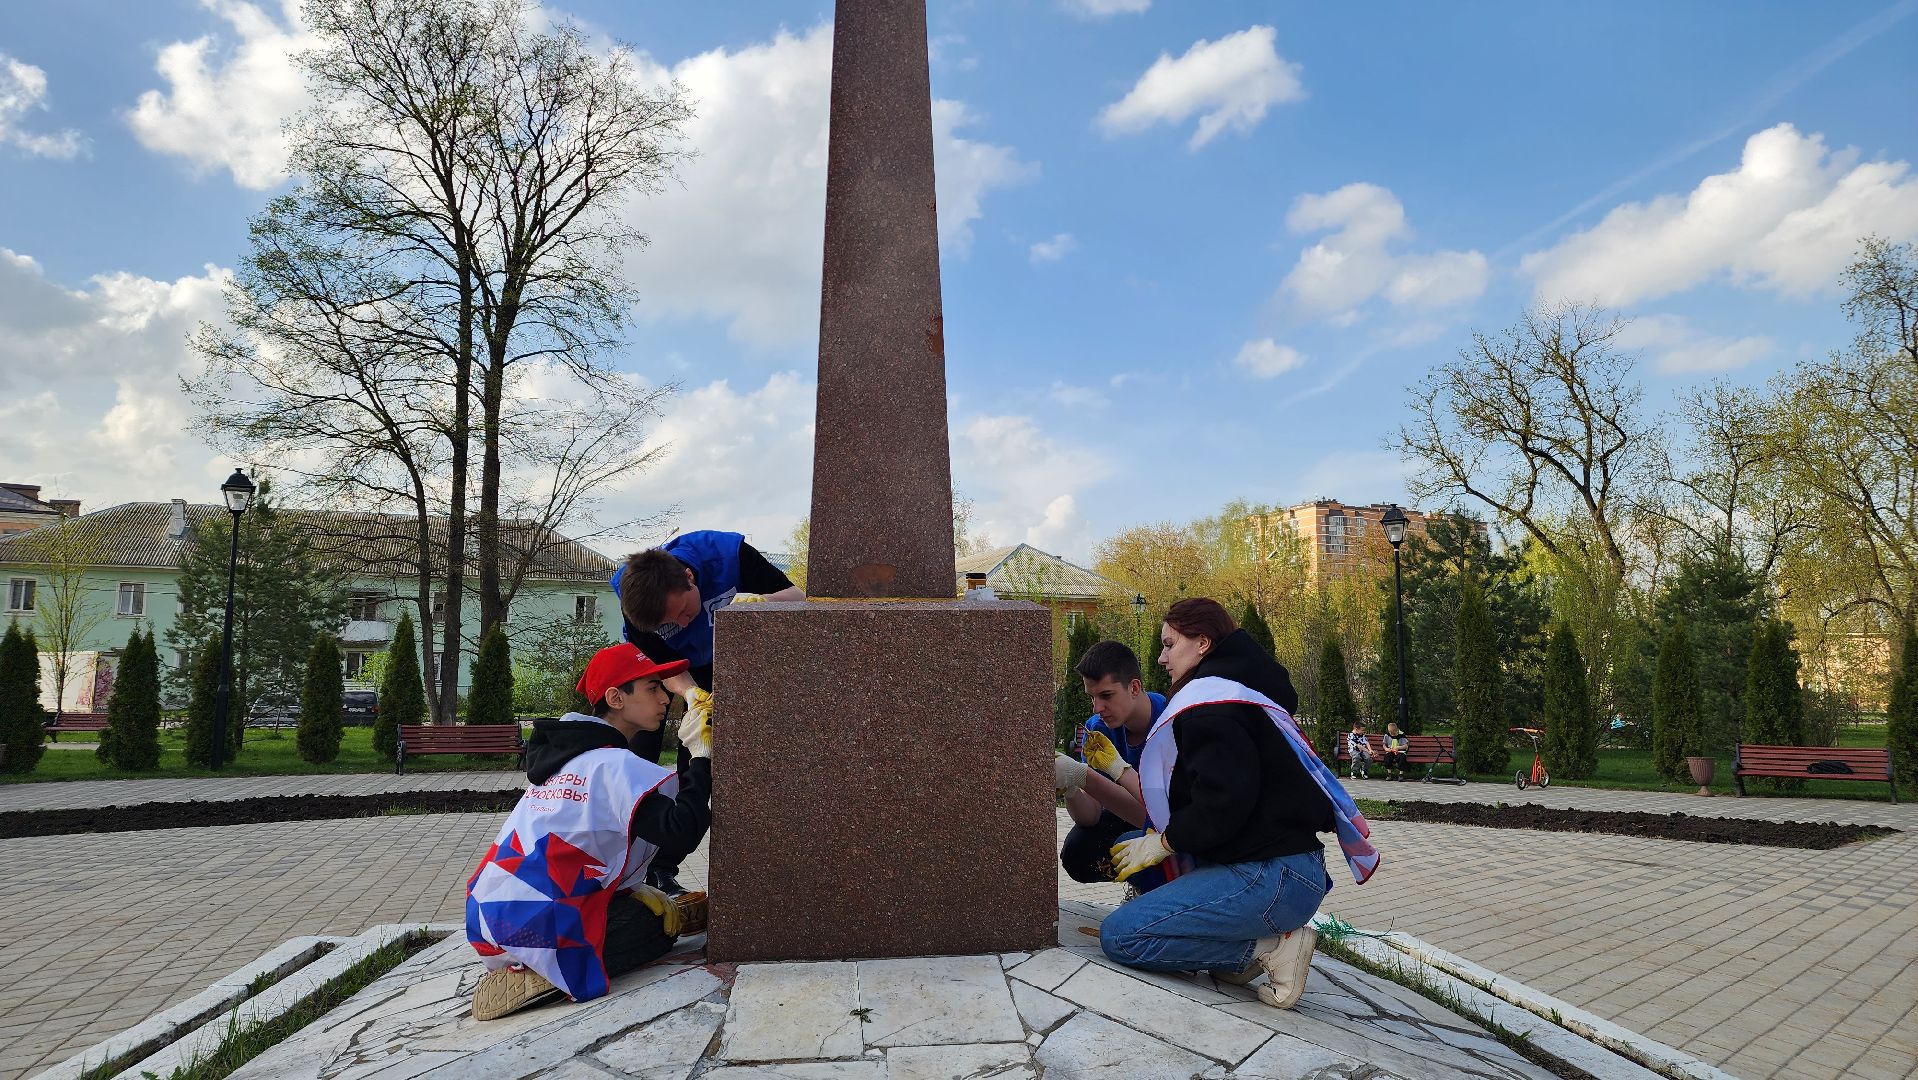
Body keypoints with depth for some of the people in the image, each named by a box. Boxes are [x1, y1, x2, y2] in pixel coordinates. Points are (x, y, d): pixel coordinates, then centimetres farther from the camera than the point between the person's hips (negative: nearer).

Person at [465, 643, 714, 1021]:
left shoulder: (567, 752, 16)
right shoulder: (616, 764, -13)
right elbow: (680, 831, -22)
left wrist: (688, 750, 10)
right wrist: (701, 757, -13)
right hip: (536, 925, -9)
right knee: (660, 922, 4)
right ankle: (544, 973, -10)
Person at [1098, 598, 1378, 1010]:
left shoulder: (1210, 702, -13)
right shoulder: (1236, 690, 19)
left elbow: (1224, 800, -23)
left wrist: (1163, 842, -8)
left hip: (1272, 879, -11)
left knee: (1118, 935, -13)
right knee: (1130, 842, 19)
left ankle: (1268, 948, -7)